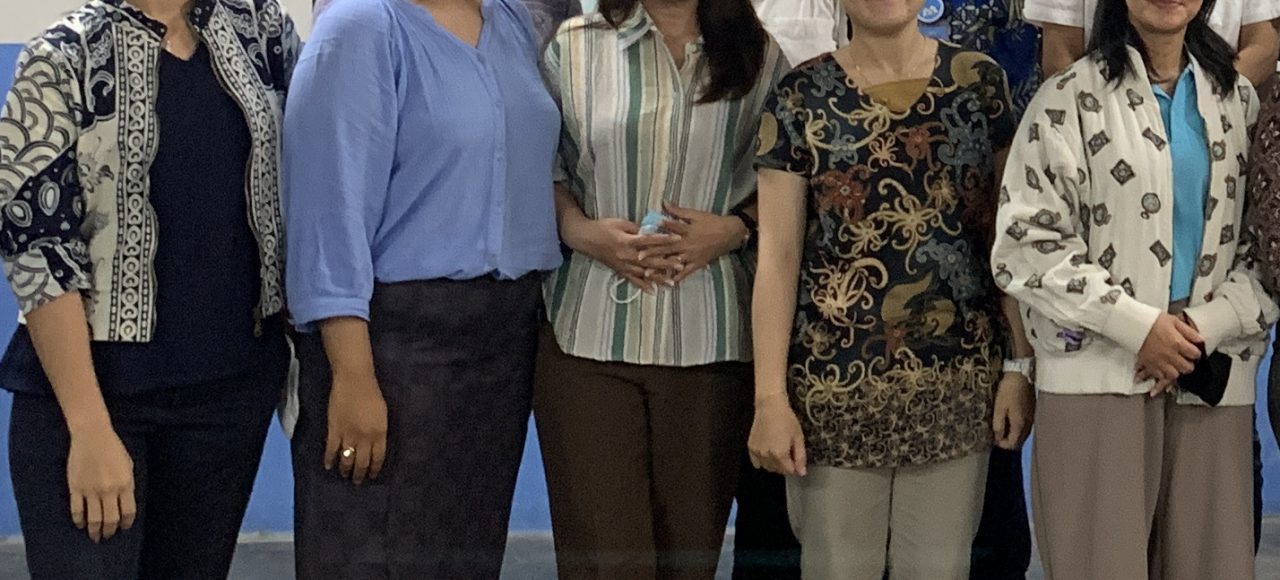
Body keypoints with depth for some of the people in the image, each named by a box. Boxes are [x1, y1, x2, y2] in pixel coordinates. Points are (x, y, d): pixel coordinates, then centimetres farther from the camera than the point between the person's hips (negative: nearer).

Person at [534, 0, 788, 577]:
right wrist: (581, 230, -9)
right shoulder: (573, 47, 8)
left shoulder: (761, 58, 10)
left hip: (708, 337, 1)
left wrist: (735, 227, -5)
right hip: (590, 331, -1)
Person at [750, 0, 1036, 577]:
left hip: (958, 381, 1)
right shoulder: (801, 98, 0)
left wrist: (1022, 364, 0)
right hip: (835, 382, -1)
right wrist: (770, 397, -7)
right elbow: (777, 257, -2)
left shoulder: (981, 84, 4)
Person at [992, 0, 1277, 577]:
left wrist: (1208, 325, -7)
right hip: (1099, 373, -4)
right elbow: (1025, 244, -7)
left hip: (1212, 373, 4)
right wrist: (1137, 324, -13)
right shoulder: (1070, 99, -2)